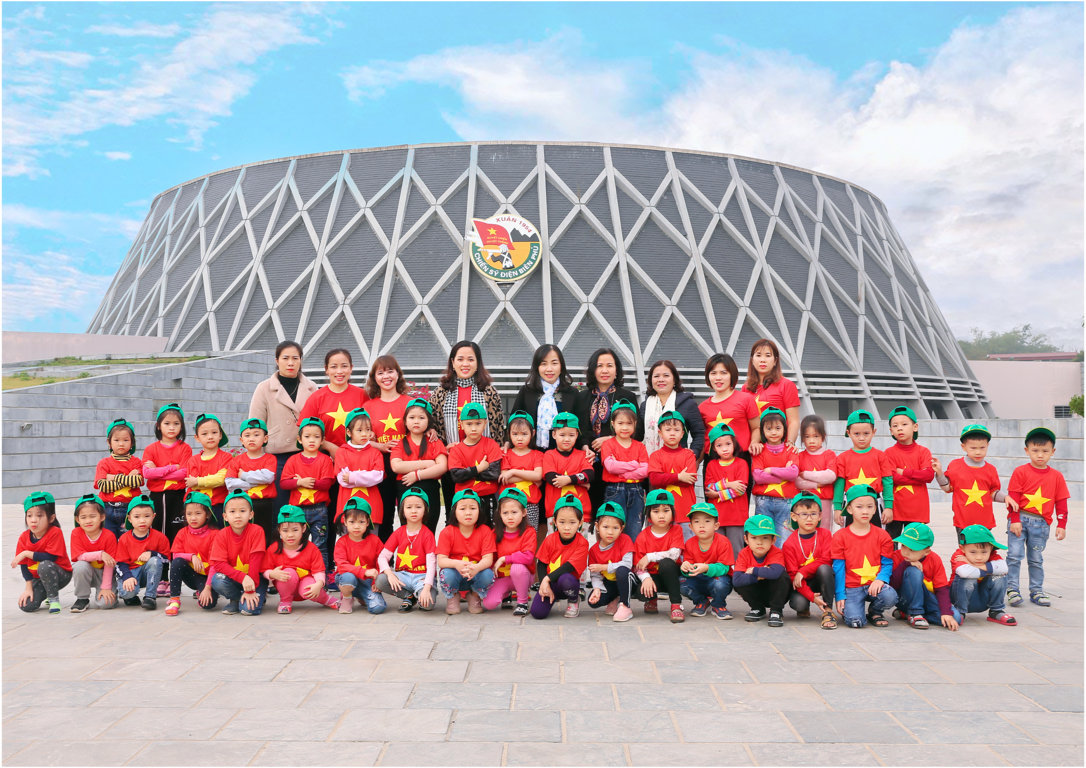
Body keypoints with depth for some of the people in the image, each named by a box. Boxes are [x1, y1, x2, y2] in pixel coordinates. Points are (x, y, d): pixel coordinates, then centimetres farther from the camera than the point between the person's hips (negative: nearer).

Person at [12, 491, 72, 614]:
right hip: (37, 578, 5)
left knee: (45, 566, -37)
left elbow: (50, 558, -27)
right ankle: (47, 592, 19)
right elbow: (24, 565, -2)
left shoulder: (55, 533, -19)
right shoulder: (24, 537, -5)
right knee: (26, 606, -16)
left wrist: (27, 553, -23)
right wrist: (28, 588, -8)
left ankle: (54, 599, -15)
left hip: (60, 575, -5)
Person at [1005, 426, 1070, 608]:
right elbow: (1013, 497, -5)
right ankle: (1012, 589, 3)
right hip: (1020, 520, -3)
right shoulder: (1020, 472, -2)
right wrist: (1015, 520, -10)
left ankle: (1037, 591, 19)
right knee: (1015, 555, -5)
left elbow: (1061, 503, 10)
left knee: (1036, 559, 11)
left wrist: (1061, 525, 5)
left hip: (1041, 523, 3)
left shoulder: (1056, 476, 8)